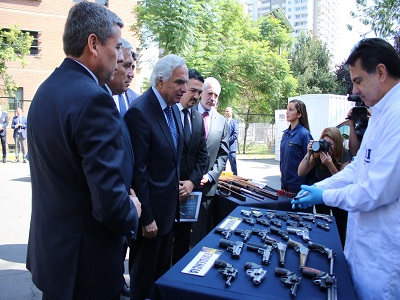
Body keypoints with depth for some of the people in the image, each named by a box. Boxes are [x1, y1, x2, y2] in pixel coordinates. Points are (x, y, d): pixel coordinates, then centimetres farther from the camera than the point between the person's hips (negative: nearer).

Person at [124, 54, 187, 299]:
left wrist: (180, 185, 10)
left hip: (169, 208, 8)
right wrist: (146, 218, -18)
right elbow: (137, 171, -22)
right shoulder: (139, 112, -22)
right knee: (144, 276, 14)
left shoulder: (171, 107, 5)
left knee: (163, 271, 24)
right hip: (151, 209, -8)